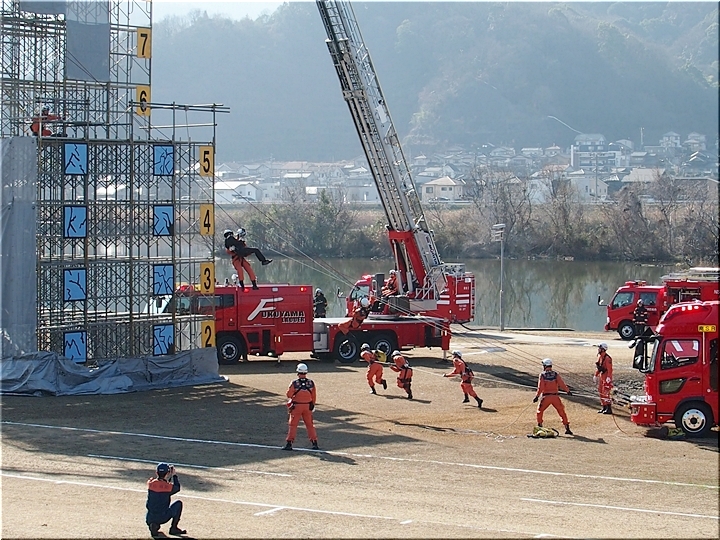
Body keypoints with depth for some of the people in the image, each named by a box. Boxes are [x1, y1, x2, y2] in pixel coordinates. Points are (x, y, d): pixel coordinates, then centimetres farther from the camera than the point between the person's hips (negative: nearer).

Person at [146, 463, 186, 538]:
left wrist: (170, 477, 21)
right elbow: (177, 487, 15)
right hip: (163, 518, -3)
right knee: (179, 503, 18)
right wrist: (174, 475, 23)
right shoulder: (169, 486, -10)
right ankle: (173, 528, 17)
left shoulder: (150, 483, -2)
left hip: (149, 519, 3)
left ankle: (154, 526, 3)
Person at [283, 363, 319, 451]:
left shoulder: (294, 383, -16)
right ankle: (314, 443, 12)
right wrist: (312, 405, 17)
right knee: (310, 425, 12)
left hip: (296, 406, -3)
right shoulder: (311, 383, -6)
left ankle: (289, 443, 4)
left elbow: (289, 395, -9)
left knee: (293, 425, 6)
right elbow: (314, 396, 3)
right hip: (307, 406, 3)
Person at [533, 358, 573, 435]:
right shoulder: (556, 374, 1)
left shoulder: (542, 375, -4)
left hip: (546, 397, -2)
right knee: (562, 412, 10)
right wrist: (568, 391, 6)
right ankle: (567, 428, 6)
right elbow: (561, 384, -4)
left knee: (540, 411, 18)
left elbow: (540, 387, -8)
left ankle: (539, 426, 17)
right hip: (555, 397, 2)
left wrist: (537, 397, -5)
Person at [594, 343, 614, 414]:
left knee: (605, 393, -10)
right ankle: (604, 408, 24)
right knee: (601, 392, 14)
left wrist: (608, 379, -25)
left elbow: (609, 369, -22)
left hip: (606, 377, -10)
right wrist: (595, 375, 21)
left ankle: (609, 409, -5)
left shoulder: (607, 358, -20)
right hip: (601, 376, 10)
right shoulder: (600, 356, 10)